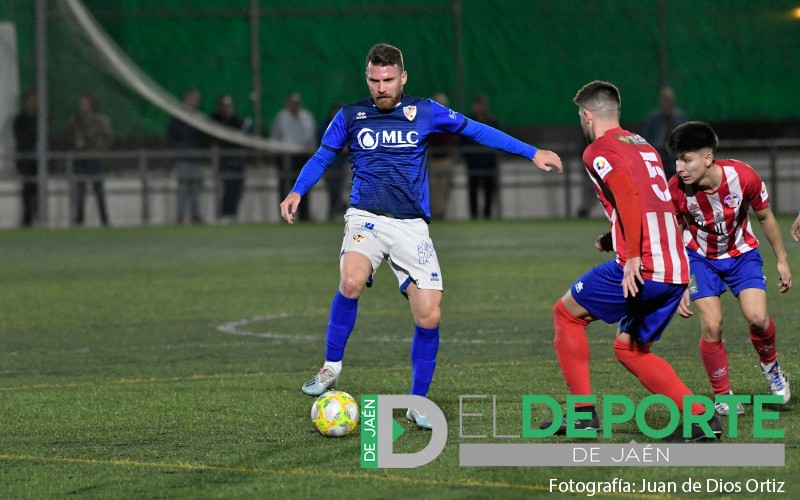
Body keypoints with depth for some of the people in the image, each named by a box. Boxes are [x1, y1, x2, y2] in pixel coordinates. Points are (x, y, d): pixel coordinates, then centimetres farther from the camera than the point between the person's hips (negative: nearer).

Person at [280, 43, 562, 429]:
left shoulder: (424, 112, 5)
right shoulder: (350, 117, 5)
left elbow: (476, 130, 11)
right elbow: (322, 158, 16)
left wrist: (531, 153, 10)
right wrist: (297, 192, -2)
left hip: (411, 226, 1)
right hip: (367, 218, -1)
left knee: (429, 315, -8)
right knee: (351, 282, -32)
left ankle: (418, 403, 11)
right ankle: (331, 367, -14)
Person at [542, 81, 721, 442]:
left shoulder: (598, 151, -3)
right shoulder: (643, 146, 22)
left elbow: (628, 193, -20)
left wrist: (633, 256, -24)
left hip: (642, 269, -8)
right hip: (677, 271, 8)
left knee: (566, 313, 12)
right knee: (629, 348, 19)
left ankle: (583, 414, 9)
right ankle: (703, 418, 4)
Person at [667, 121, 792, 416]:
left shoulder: (743, 177, -26)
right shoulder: (676, 190, -25)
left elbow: (765, 218, -7)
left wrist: (782, 260, 1)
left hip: (742, 253, 0)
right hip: (701, 258, 0)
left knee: (757, 317, -16)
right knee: (711, 325, -14)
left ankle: (770, 366, 17)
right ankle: (723, 395, 5)